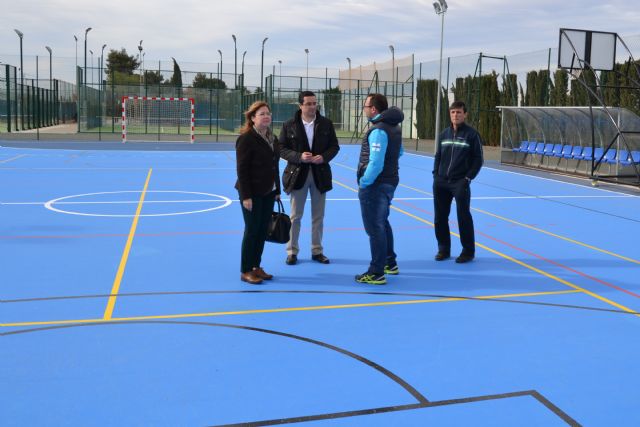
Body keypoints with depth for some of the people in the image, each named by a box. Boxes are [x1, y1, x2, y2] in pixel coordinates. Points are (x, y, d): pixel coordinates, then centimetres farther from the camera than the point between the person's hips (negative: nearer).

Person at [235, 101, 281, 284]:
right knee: (252, 231, -2)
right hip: (252, 193, -7)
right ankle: (245, 271, 9)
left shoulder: (272, 138, 10)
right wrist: (246, 196, -19)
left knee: (263, 231, 11)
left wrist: (277, 190, 12)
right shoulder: (246, 139, -14)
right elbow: (242, 169, -16)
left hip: (268, 192, 7)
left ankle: (256, 267, 22)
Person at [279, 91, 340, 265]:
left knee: (318, 216, 11)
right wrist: (299, 157, -20)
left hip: (320, 174, 2)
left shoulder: (326, 124, 0)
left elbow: (334, 146, 4)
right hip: (297, 174, -2)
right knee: (295, 216, 6)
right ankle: (292, 251, 16)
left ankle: (317, 251, 22)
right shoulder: (289, 125, -5)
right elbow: (282, 149, -5)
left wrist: (324, 157, -15)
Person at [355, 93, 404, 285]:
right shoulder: (394, 127, 10)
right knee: (383, 223, 23)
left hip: (375, 185, -10)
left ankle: (377, 273, 4)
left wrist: (364, 182, -18)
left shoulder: (378, 130, -21)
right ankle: (390, 263, 35)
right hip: (389, 181, 10)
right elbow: (399, 152, 24)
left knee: (374, 228, -3)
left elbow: (376, 163, -28)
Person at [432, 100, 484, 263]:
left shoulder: (472, 134, -4)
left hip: (460, 183, -5)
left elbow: (478, 160, -4)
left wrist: (468, 178, -12)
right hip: (441, 182, 5)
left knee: (463, 217, -3)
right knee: (440, 217, 8)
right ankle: (444, 248, 22)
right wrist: (436, 174, 6)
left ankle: (468, 251, 9)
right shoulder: (444, 134, 11)